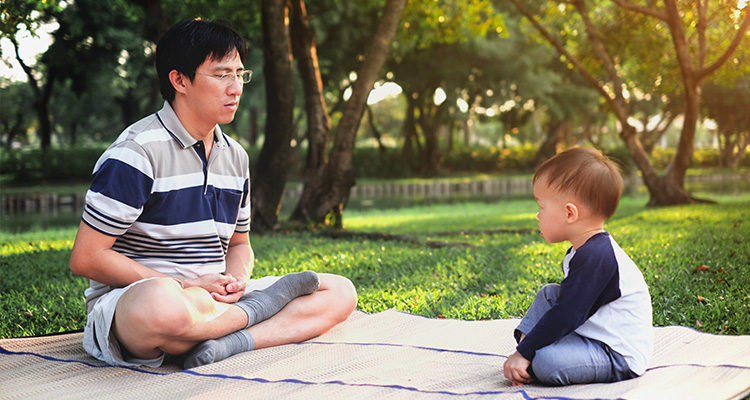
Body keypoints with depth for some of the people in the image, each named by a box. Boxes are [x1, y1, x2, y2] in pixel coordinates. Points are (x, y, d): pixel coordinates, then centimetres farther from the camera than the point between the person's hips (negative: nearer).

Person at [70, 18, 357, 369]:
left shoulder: (235, 157, 13)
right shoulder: (136, 152, -11)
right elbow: (85, 258, -14)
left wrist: (236, 280, -4)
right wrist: (187, 285, -16)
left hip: (215, 299, 7)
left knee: (340, 292, -3)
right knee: (162, 306, -44)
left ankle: (229, 342, -25)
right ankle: (259, 310, -13)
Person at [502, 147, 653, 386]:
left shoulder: (595, 258, -26)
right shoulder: (585, 249, 9)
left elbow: (565, 316, -27)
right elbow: (567, 303, 18)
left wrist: (524, 353, -21)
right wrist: (526, 340, 15)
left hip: (620, 357, -11)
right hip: (591, 334, 11)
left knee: (546, 362, -31)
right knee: (549, 293, 18)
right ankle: (525, 337, 4)